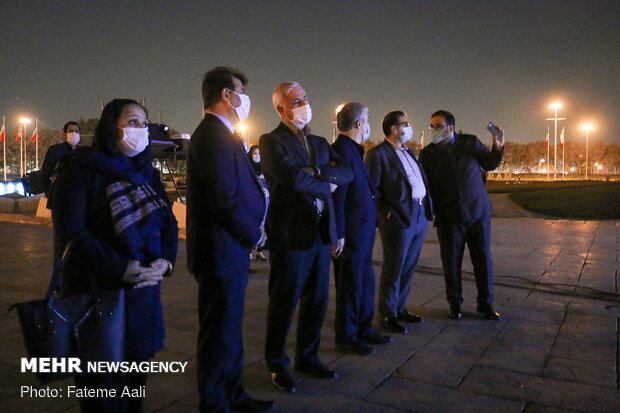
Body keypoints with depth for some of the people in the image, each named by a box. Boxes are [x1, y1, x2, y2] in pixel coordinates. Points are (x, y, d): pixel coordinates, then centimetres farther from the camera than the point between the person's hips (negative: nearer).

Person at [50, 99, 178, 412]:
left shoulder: (147, 172, 11)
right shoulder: (81, 169, -6)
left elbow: (169, 222, 10)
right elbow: (71, 231, -14)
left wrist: (165, 260, -9)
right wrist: (119, 268, -20)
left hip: (144, 289, 5)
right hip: (97, 290, -5)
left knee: (136, 374, 14)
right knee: (102, 379, 6)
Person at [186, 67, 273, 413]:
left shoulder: (220, 134, 15)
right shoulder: (214, 135, -18)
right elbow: (226, 199, -24)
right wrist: (254, 235, -10)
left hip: (230, 252, 11)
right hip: (222, 252, -11)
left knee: (230, 330, 21)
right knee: (221, 335, 5)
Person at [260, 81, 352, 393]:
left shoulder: (319, 142, 16)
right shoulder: (271, 141, -6)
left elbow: (347, 172, 4)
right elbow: (293, 178, -21)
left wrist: (317, 172, -13)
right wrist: (326, 187, -6)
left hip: (321, 233, 7)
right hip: (290, 234, -6)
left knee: (316, 301, 15)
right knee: (284, 303, 7)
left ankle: (308, 358, 33)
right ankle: (277, 365, 25)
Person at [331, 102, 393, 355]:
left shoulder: (353, 150, 16)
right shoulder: (341, 151, -16)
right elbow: (337, 197, -21)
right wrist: (339, 235, -22)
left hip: (363, 234, 10)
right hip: (351, 234, -10)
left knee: (365, 282, 17)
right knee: (350, 286, 3)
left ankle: (364, 330, 31)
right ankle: (346, 337, 18)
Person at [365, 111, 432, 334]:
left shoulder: (408, 152, 18)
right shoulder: (378, 153, -8)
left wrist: (427, 209, 12)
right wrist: (385, 214, -13)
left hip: (419, 216, 8)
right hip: (398, 219, -8)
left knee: (408, 268, 14)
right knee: (393, 270, 1)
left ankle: (399, 308, 27)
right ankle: (387, 315, 14)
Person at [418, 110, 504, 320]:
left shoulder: (471, 142, 2)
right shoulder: (427, 153, 0)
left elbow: (490, 164, 14)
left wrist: (498, 148, -4)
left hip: (477, 212, 1)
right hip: (448, 217, 0)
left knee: (483, 259, 7)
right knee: (451, 263, 6)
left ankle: (486, 304, 23)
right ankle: (454, 304, 23)